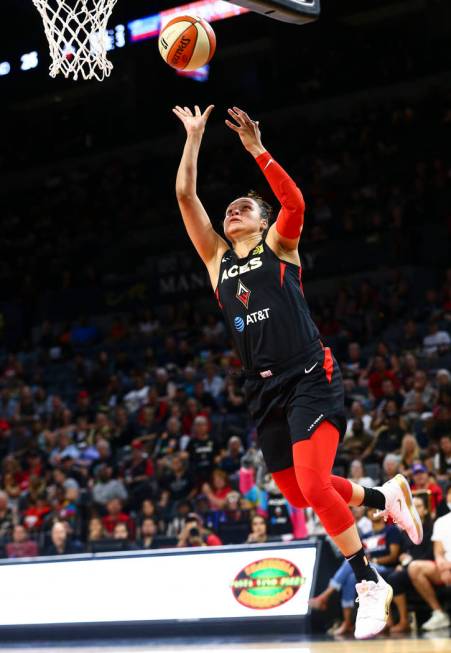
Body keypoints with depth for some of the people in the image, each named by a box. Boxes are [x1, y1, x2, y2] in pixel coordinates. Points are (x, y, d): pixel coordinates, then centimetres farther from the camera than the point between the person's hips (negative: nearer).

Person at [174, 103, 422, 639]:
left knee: (313, 484, -19)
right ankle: (384, 497, 32)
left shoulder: (278, 246, 6)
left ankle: (369, 584, -6)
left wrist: (256, 150, -20)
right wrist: (194, 135, 9)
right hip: (264, 392, 6)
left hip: (309, 379, -6)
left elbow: (295, 203, -15)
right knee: (299, 494, 7)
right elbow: (185, 196, 11)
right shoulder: (217, 259, 17)